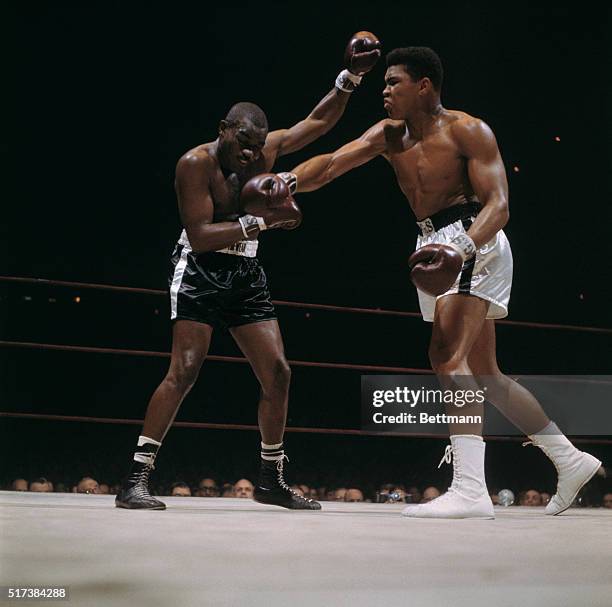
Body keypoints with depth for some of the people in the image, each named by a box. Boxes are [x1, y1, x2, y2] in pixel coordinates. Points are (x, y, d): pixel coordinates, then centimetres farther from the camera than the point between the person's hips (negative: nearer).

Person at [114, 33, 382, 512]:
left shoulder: (266, 149, 2)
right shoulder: (196, 163, -16)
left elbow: (318, 122, 12)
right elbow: (200, 236, -23)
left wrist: (352, 77, 2)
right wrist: (261, 222, -28)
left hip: (246, 275, 7)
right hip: (200, 272, -7)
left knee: (278, 374, 3)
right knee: (184, 371, -18)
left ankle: (272, 481, 16)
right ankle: (136, 480, -16)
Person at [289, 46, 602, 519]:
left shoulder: (467, 131, -9)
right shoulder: (388, 136, 11)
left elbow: (498, 203, -18)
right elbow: (331, 165, -1)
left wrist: (461, 248, -36)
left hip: (476, 243, -9)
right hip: (437, 246, 9)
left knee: (448, 356, -25)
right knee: (483, 373, 13)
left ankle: (470, 489, -32)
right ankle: (569, 459, 24)